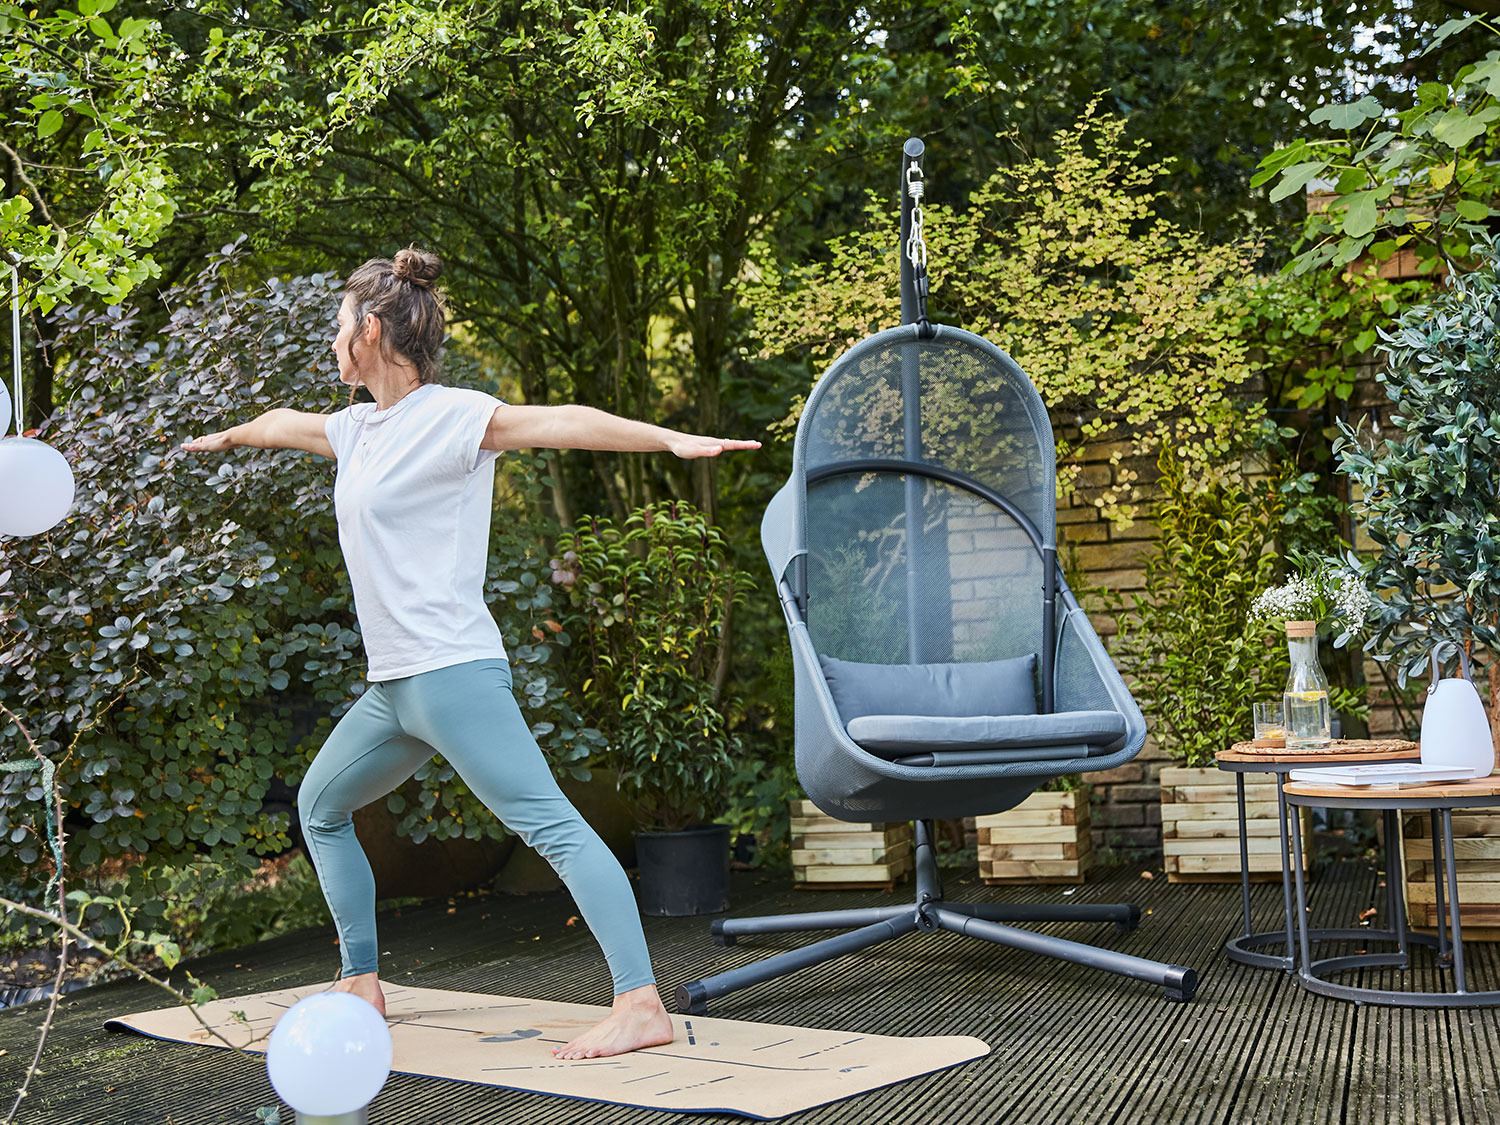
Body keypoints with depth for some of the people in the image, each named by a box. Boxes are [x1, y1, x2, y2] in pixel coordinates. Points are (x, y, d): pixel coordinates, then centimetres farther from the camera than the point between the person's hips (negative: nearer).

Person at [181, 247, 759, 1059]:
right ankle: (361, 985, 32)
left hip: (452, 672, -10)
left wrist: (671, 439, -38)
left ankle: (641, 1005, -20)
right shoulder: (360, 429, 16)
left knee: (550, 824, -15)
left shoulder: (449, 416, -9)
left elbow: (560, 422, -24)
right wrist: (225, 436, 57)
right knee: (321, 807, 22)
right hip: (392, 687, 10)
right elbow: (288, 424, 37)